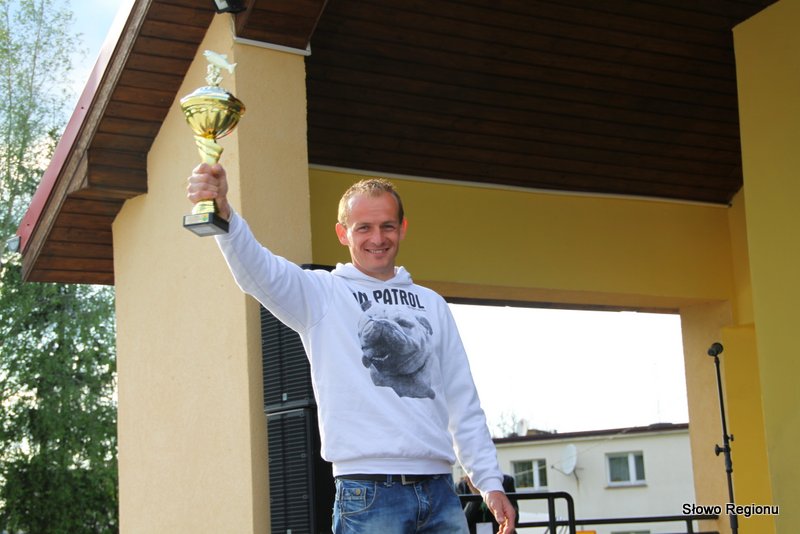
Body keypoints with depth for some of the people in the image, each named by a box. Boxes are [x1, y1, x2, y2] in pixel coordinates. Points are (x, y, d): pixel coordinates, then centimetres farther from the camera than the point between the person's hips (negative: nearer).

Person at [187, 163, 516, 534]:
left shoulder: (432, 305, 16)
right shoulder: (322, 294, 3)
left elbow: (463, 401, 16)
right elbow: (259, 273, -17)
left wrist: (489, 480, 10)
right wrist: (224, 214, -35)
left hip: (440, 492, 4)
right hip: (369, 494, -4)